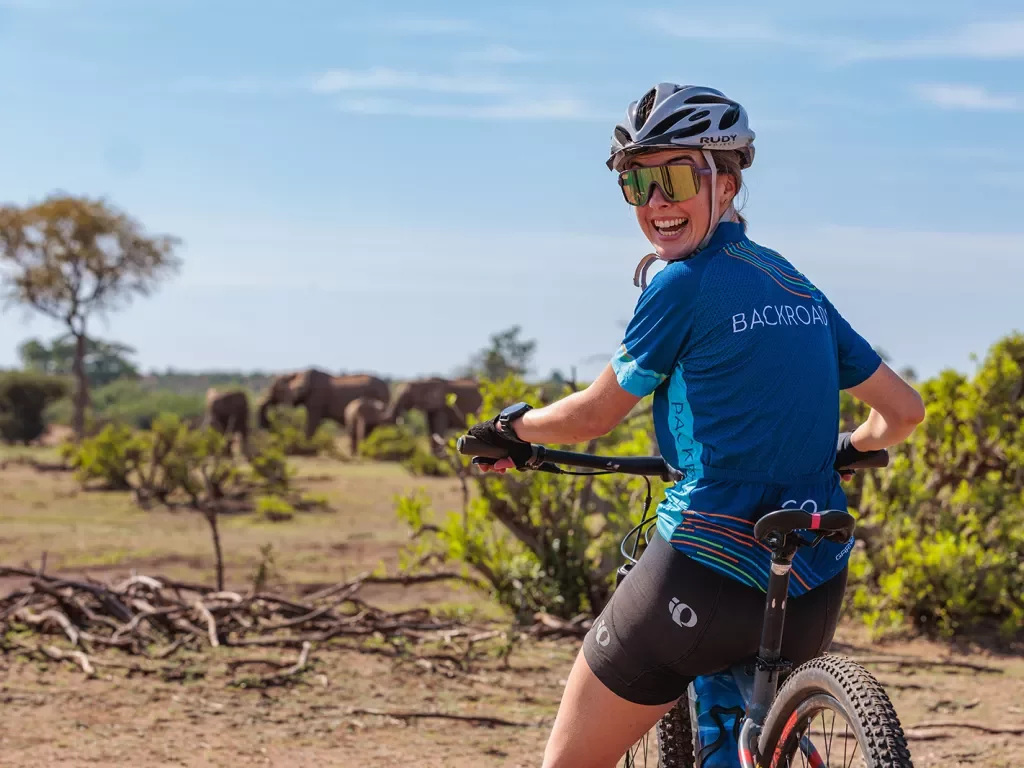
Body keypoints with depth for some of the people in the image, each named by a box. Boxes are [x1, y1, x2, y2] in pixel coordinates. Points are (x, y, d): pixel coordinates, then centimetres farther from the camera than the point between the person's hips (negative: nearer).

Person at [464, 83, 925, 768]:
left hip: (707, 575, -7)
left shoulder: (683, 283, -8)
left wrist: (512, 427, 21)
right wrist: (847, 448, 36)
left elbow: (595, 415, 2)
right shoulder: (797, 286, 11)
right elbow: (904, 411, 16)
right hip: (815, 590, 7)